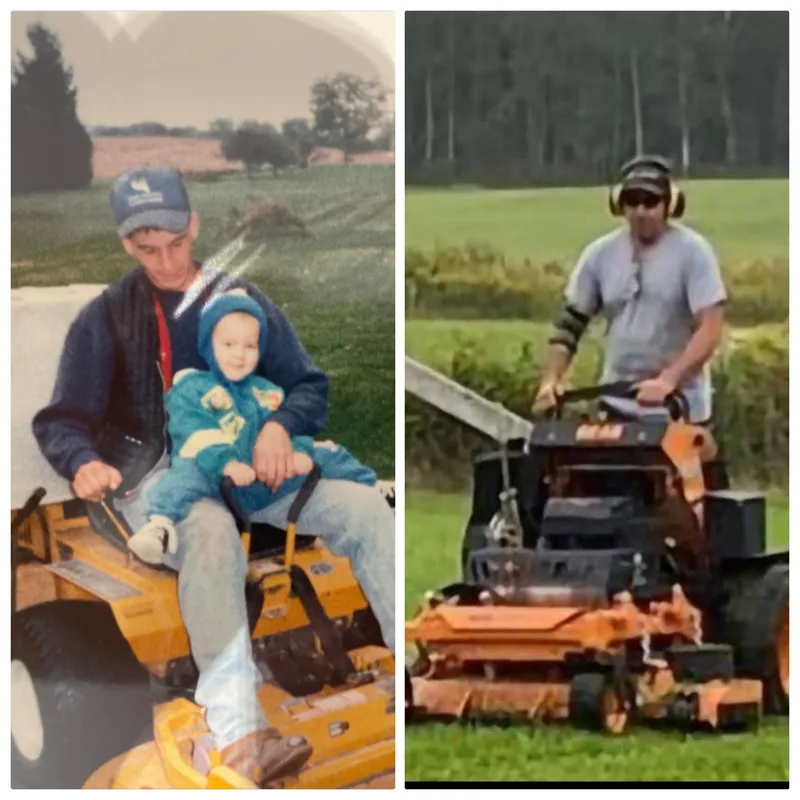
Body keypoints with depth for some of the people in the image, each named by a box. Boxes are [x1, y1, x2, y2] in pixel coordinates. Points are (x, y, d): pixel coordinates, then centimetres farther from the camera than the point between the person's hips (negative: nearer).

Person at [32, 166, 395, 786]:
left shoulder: (242, 297, 12)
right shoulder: (106, 318, 4)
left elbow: (310, 385, 11)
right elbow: (62, 421, 3)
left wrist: (281, 426, -13)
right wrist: (83, 462, -21)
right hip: (155, 473, -4)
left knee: (366, 508, -19)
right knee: (211, 527, -40)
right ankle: (239, 736, -54)